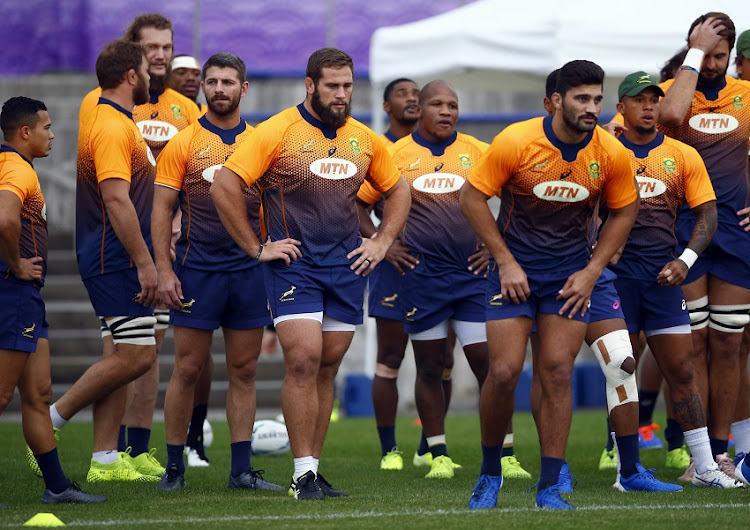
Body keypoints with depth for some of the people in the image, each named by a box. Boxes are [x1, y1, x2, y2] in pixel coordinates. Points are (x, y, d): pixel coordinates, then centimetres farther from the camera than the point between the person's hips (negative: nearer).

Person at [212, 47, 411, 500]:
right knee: (303, 359, -15)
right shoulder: (279, 132, -6)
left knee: (328, 366, 6)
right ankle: (304, 474, -11)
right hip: (294, 262, -5)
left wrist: (382, 241, 11)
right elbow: (225, 185, -8)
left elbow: (397, 190, 24)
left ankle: (313, 469, 13)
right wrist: (256, 247, -8)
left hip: (347, 266, 5)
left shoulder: (364, 139, 10)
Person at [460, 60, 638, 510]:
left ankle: (550, 487, 4)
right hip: (516, 270, -2)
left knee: (558, 373, -4)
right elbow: (472, 196, -8)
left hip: (571, 275, 2)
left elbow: (624, 210, 6)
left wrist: (592, 271, -1)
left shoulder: (612, 154, -10)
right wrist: (506, 262, -10)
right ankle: (490, 472, 14)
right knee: (504, 372, -7)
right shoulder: (516, 142, -17)